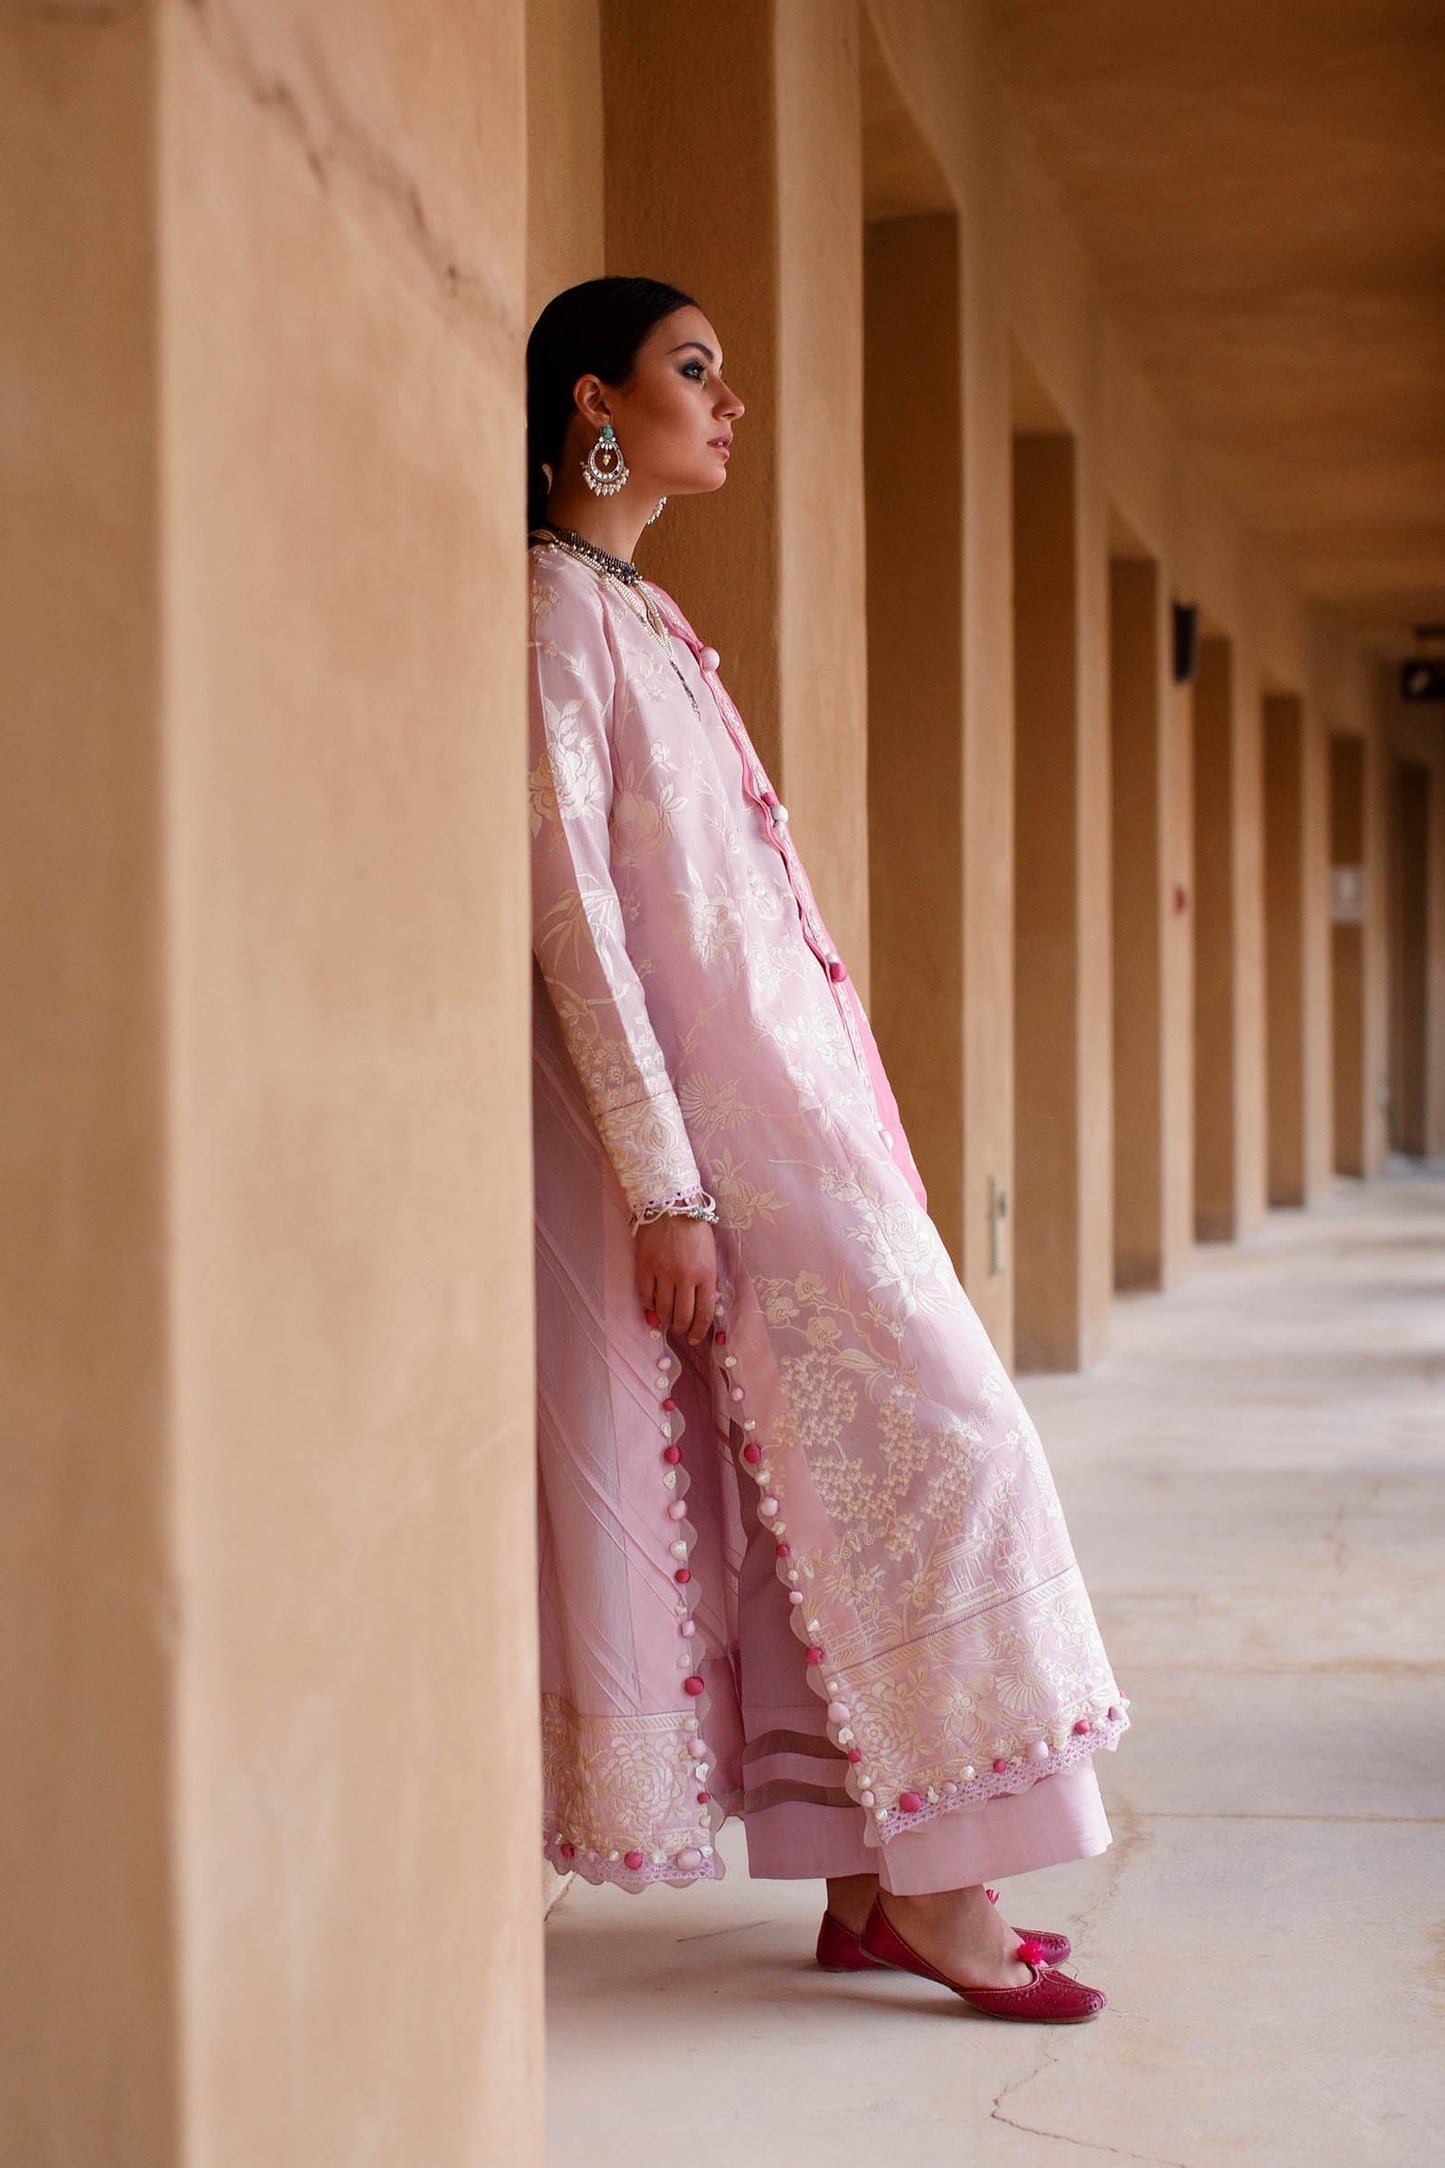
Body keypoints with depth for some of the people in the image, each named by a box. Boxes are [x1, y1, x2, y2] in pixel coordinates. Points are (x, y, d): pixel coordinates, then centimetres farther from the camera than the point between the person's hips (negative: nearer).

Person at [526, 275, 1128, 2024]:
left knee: (818, 1484, 8)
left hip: (777, 1095, 9)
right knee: (920, 1433, -9)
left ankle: (864, 1881, 12)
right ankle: (934, 1885, -2)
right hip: (702, 1111, -9)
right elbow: (570, 910, -17)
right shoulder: (559, 608, -10)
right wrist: (660, 1180, -20)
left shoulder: (640, 615, 19)